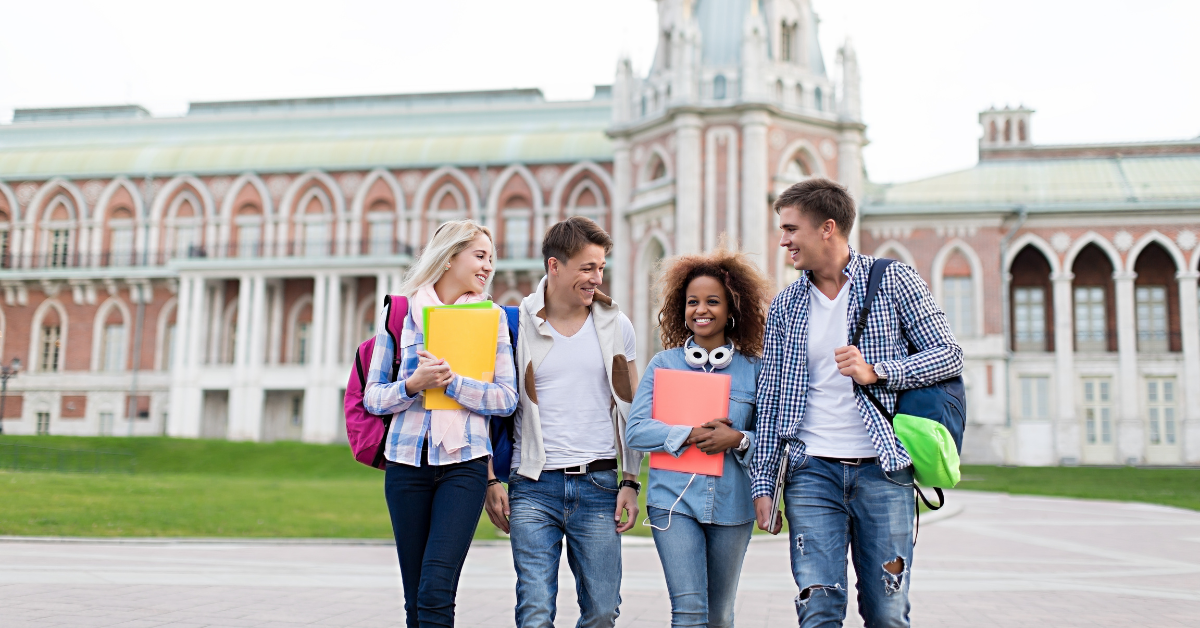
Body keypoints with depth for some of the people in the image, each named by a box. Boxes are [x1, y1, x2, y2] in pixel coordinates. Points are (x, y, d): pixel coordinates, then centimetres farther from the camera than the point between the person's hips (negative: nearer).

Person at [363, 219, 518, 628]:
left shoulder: (491, 317, 7)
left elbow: (507, 398, 0)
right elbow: (373, 396, 6)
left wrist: (450, 380, -13)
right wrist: (413, 384, -13)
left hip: (464, 461, -1)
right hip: (407, 460, 1)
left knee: (436, 592, -14)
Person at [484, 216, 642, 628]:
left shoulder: (616, 326, 7)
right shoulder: (516, 325, 1)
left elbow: (629, 408, 11)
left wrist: (630, 483, 4)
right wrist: (491, 481, 1)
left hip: (598, 485, 2)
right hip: (534, 488, -2)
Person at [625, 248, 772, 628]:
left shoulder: (753, 369, 4)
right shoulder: (664, 363, 3)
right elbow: (636, 431, -3)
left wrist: (738, 440, -16)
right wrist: (691, 435, -14)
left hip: (732, 506, 1)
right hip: (674, 500, -1)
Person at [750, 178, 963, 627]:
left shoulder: (894, 281, 3)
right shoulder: (785, 305, 10)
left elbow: (949, 354, 0)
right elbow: (770, 399, 10)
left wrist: (876, 371, -15)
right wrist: (763, 482, 5)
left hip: (881, 471, -2)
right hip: (812, 472, 2)